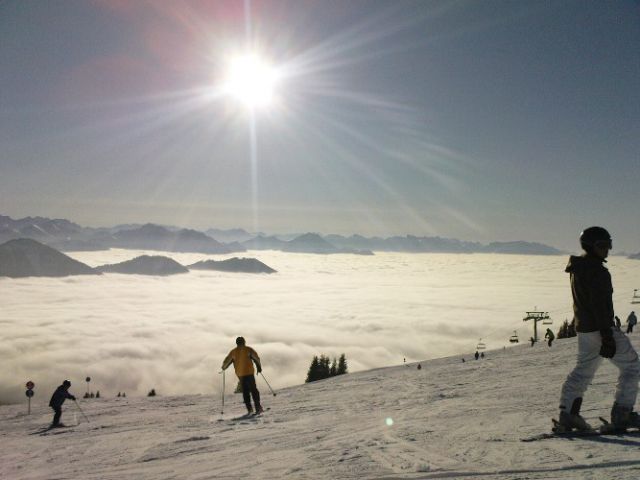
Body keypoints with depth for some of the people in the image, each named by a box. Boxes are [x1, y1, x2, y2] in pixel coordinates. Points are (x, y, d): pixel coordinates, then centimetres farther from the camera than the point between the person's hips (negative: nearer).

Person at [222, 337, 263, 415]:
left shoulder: (233, 352, 6)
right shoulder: (248, 349, -1)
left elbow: (226, 362, 10)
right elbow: (256, 358, -5)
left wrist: (223, 367, 30)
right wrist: (259, 367, 7)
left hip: (240, 374, 3)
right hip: (249, 372, -2)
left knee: (245, 391, 12)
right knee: (253, 389, 1)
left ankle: (249, 408, 8)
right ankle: (258, 407, -9)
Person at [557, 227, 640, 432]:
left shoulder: (577, 269, 14)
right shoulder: (596, 270, -17)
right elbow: (599, 305, -23)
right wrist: (607, 337, -23)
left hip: (583, 329, 9)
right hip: (600, 328, -9)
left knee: (582, 371, 14)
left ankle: (567, 415, 11)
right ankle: (622, 413, 6)